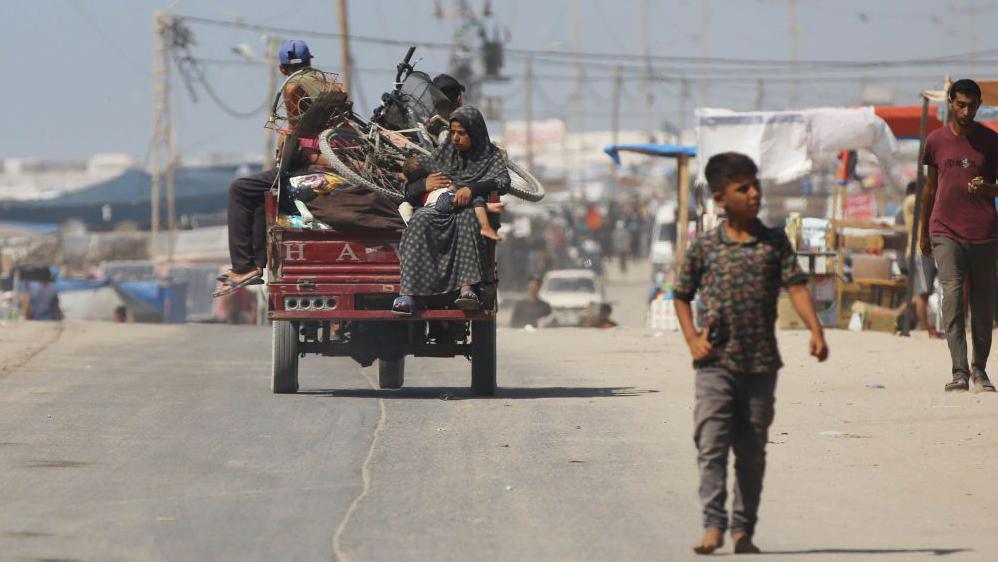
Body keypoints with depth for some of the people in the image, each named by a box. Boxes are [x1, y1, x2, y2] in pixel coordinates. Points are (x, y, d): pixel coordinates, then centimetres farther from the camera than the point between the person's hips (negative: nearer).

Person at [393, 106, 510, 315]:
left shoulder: (490, 155, 11)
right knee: (421, 219, -33)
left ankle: (466, 288, -53)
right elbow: (408, 189, 18)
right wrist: (424, 185, -6)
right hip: (438, 211, 2)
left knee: (467, 218, -39)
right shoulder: (443, 153, 19)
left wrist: (472, 188, -28)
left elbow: (503, 182, -11)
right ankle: (407, 294, -46)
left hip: (470, 213, -2)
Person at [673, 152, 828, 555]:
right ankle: (713, 525, -14)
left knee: (752, 450, 7)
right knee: (712, 443, -11)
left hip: (761, 362, 2)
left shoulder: (775, 243, 4)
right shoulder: (704, 247, 2)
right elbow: (682, 295, 11)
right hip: (716, 361, -2)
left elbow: (796, 287, -3)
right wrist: (692, 338, -3)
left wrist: (815, 331, -17)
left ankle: (744, 529, 14)